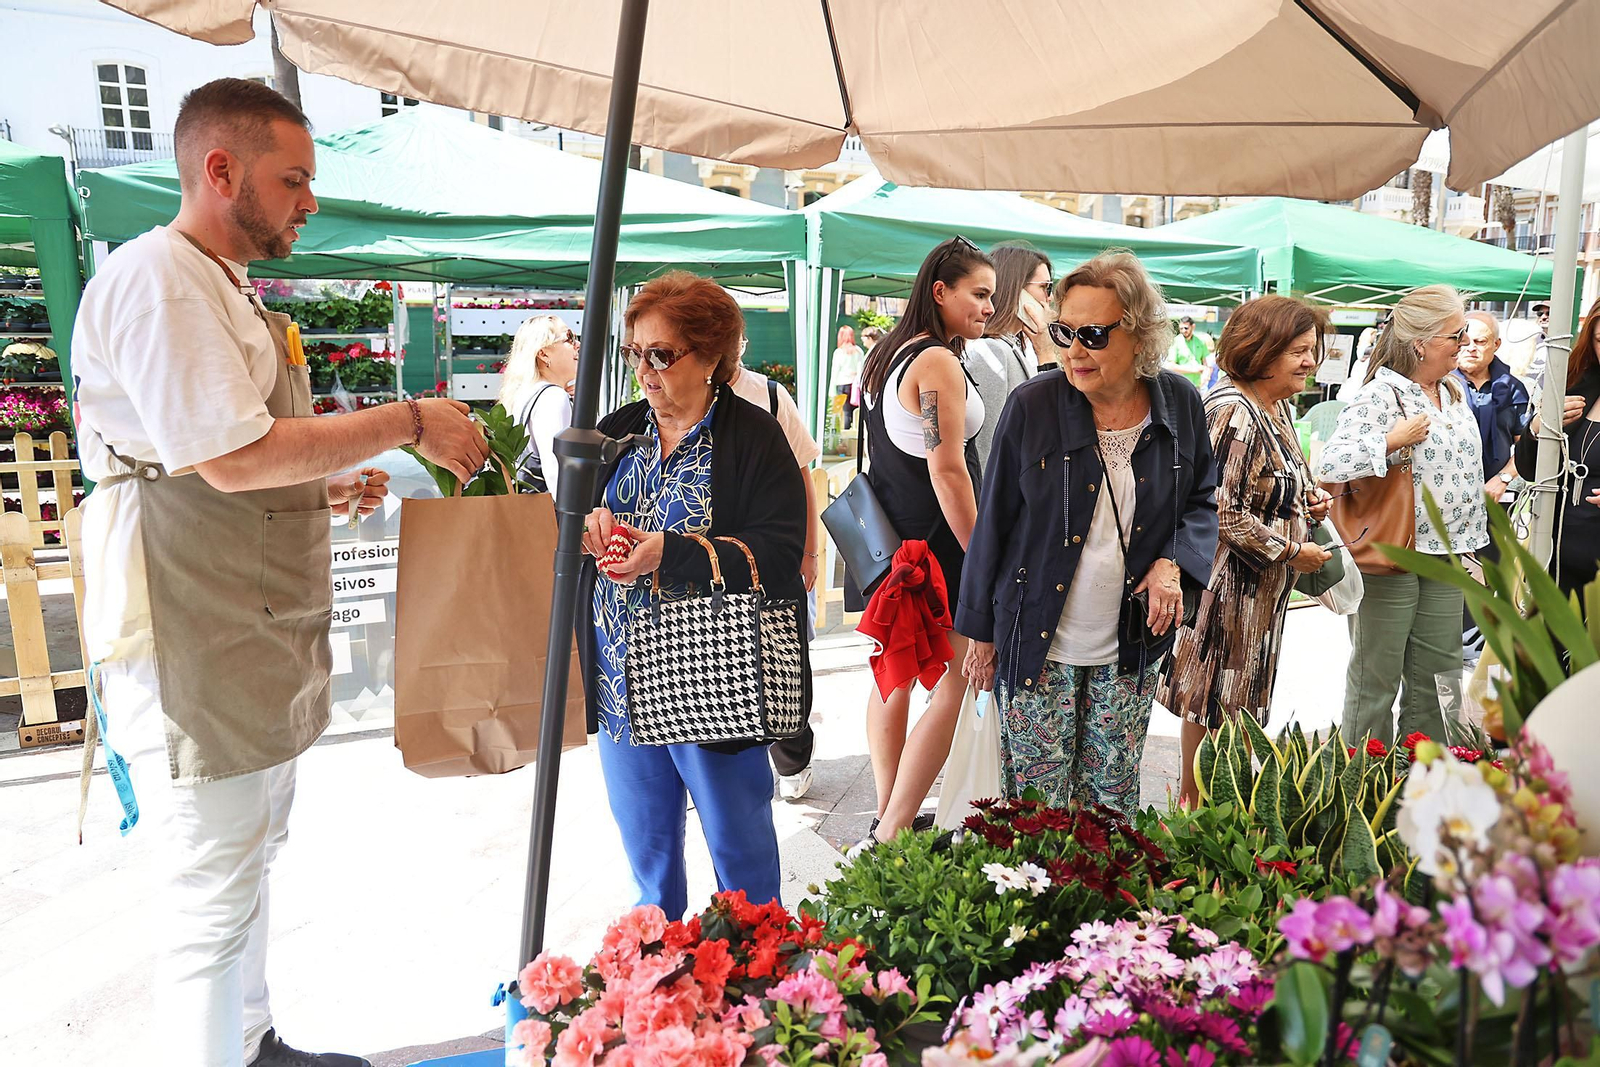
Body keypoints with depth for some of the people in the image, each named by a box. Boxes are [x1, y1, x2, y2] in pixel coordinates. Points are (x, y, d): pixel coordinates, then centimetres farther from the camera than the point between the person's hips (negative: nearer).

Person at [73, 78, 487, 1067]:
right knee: (211, 893, -1)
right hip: (194, 646, -11)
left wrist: (327, 491, 10)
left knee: (250, 856, 21)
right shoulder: (156, 277, -15)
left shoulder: (226, 289, 18)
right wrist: (408, 421, -18)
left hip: (256, 632, 11)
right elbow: (231, 457, -23)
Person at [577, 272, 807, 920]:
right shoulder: (618, 431, 9)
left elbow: (779, 555, -19)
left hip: (713, 683, -5)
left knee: (739, 843, 11)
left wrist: (670, 554, -28)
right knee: (645, 844, 20)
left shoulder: (754, 437, -9)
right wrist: (584, 523, -10)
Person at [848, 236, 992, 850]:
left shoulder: (888, 355, 13)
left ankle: (888, 819, 25)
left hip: (887, 541, 10)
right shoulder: (939, 362, -17)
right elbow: (947, 472, -21)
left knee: (895, 674, 15)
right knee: (956, 684, -2)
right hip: (932, 545, -10)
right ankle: (888, 839, -1)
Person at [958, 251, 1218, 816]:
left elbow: (1202, 499, 13)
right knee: (1037, 801, 4)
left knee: (1114, 798, 14)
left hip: (1132, 650, 3)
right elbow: (994, 521, -3)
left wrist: (1173, 562, -8)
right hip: (1038, 643, -2)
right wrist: (980, 631, 2)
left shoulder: (1180, 404, -2)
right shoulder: (1033, 405, -10)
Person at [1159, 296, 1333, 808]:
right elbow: (1222, 513, -25)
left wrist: (1307, 499, 3)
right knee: (1214, 697, 4)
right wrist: (1292, 551, -16)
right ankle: (1193, 803, 20)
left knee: (1239, 696, 18)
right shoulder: (1233, 414, -21)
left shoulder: (1279, 409, 10)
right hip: (1227, 581, -10)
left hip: (1263, 588, 10)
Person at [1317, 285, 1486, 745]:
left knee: (1437, 677, 15)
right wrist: (1394, 440, -24)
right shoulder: (1381, 396, -15)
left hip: (1447, 557, 8)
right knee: (1376, 679, 4)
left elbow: (1468, 473, 19)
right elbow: (1331, 464, -27)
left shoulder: (1454, 392, 11)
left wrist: (1472, 549, 19)